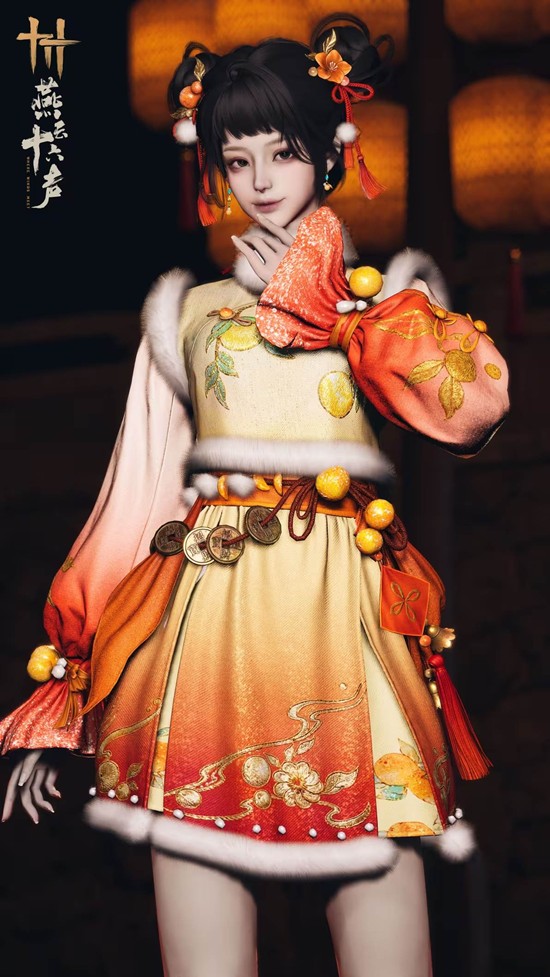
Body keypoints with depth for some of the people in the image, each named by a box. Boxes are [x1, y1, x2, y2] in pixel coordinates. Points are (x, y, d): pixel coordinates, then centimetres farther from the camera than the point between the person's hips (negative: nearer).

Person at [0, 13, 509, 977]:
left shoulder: (389, 288, 16)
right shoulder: (186, 307, 19)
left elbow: (471, 403, -6)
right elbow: (133, 498, 17)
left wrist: (317, 296, 4)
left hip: (349, 602, -1)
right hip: (209, 604, 1)